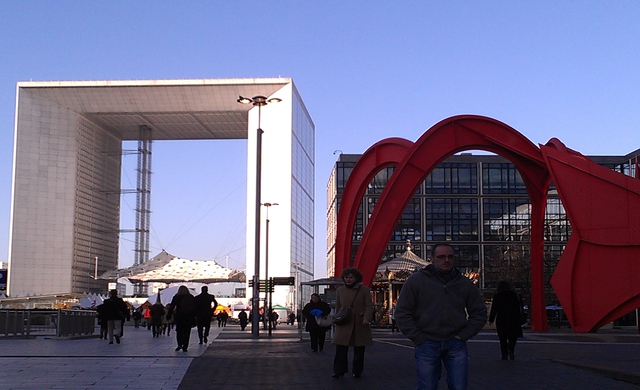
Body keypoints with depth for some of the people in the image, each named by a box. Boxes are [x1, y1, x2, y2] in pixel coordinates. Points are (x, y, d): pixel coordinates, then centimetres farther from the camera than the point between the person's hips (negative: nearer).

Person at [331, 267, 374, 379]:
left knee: (359, 351, 5)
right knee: (340, 348, -7)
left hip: (360, 324, -2)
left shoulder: (364, 290, 1)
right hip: (344, 324, 2)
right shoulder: (340, 290, 11)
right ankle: (339, 371, -1)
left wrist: (366, 318, -18)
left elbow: (369, 306, -4)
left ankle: (357, 372, 17)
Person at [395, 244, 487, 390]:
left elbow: (479, 312, 15)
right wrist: (419, 339, -6)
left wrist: (463, 335, 3)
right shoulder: (416, 281, 1)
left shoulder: (465, 284, 9)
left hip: (456, 344, 2)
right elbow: (402, 312, 0)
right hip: (427, 345, -2)